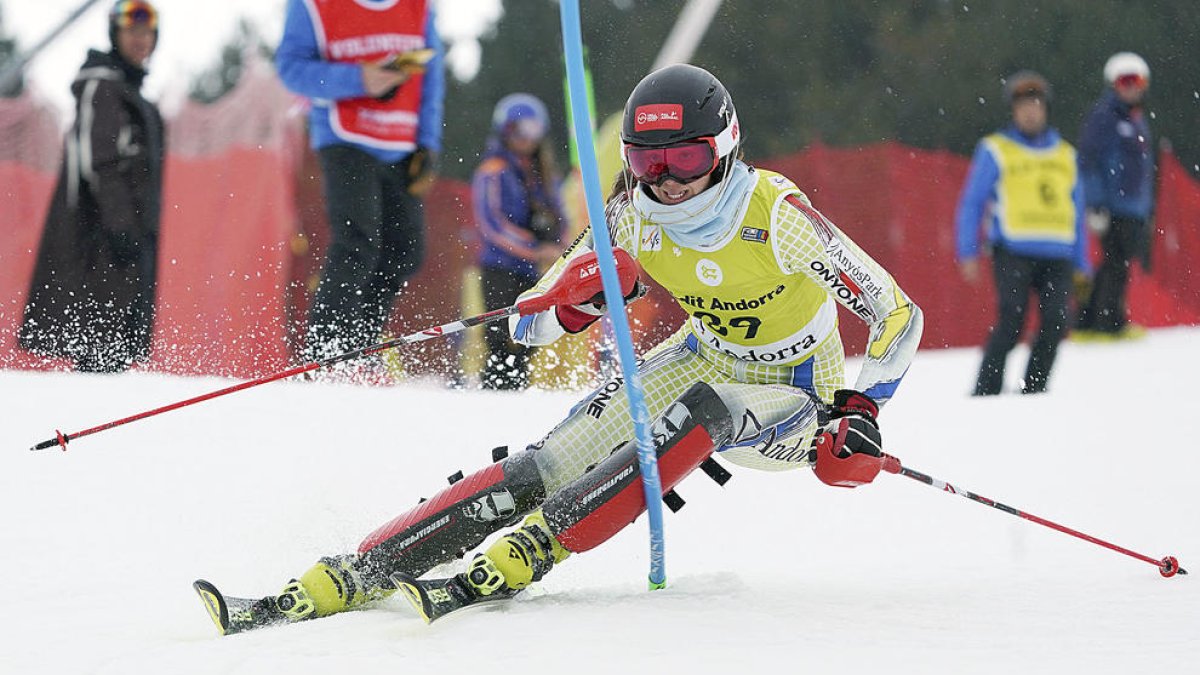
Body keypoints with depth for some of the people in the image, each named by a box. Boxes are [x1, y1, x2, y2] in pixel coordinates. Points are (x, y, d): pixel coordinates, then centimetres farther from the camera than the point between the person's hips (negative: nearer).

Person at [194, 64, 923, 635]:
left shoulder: (776, 215, -27)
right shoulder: (637, 214, -13)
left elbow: (899, 314, -21)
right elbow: (539, 321, -7)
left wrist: (859, 413, -34)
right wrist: (569, 295, -31)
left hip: (792, 397, -4)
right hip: (707, 358, 4)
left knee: (698, 410, -38)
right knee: (540, 469, -15)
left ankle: (512, 563, -39)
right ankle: (339, 582, -20)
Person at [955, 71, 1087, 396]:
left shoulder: (1065, 155, 20)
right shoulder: (995, 150, 8)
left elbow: (1076, 213, 24)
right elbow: (971, 204, 7)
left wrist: (1081, 265, 18)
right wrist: (968, 253, -3)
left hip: (1057, 256, 4)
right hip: (1014, 255, -4)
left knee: (1055, 324, -10)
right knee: (1011, 324, -16)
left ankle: (1033, 391, 2)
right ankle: (986, 393, -8)